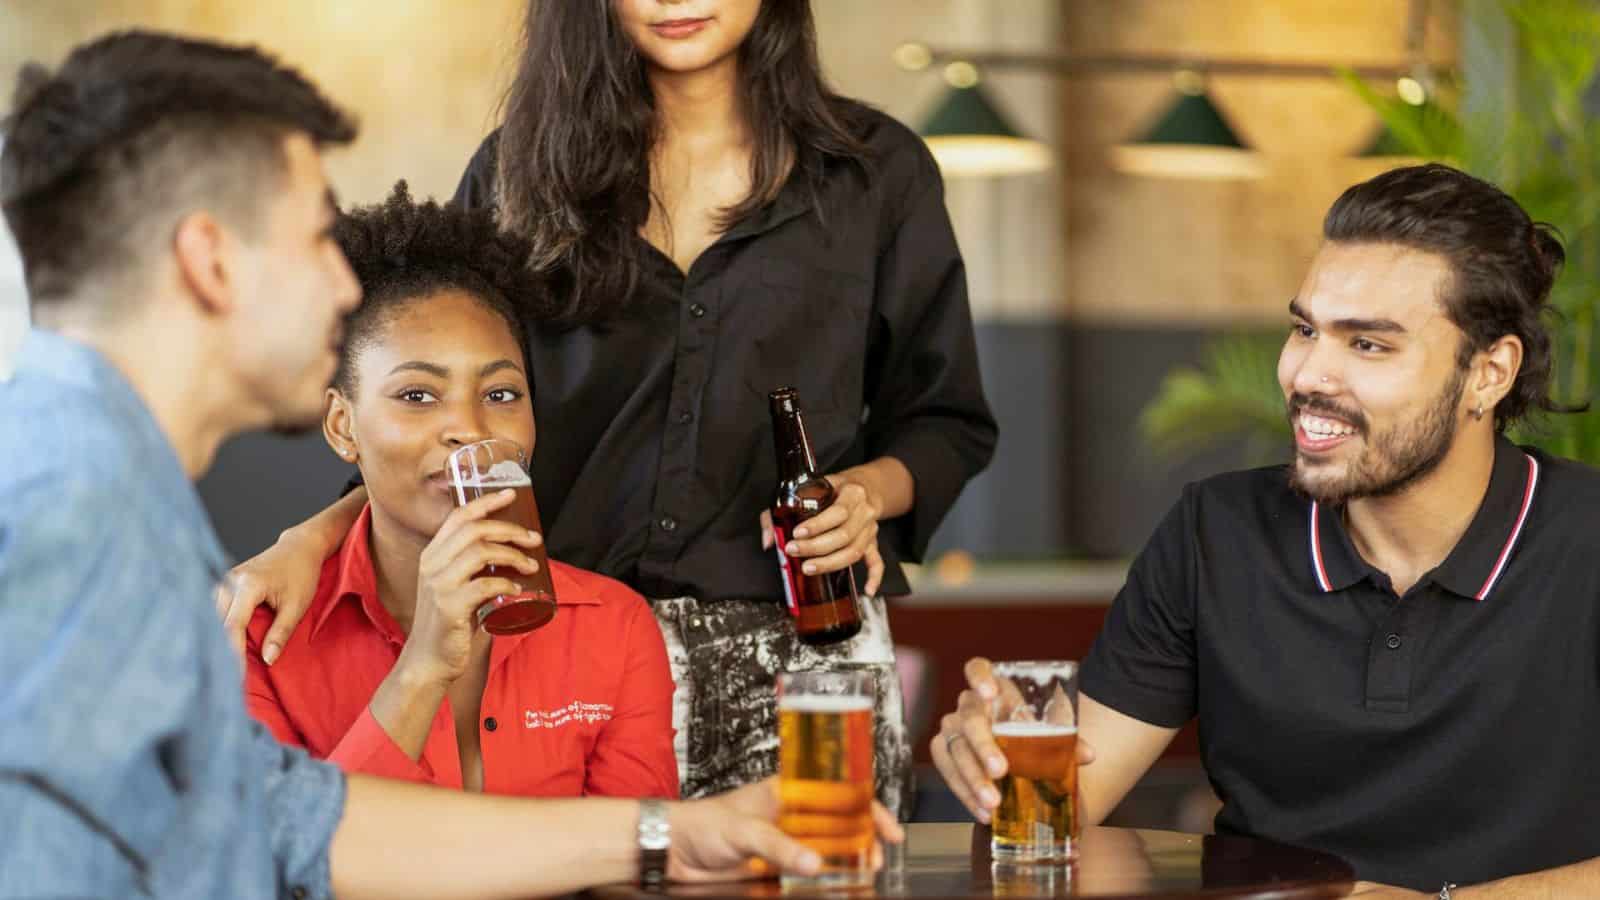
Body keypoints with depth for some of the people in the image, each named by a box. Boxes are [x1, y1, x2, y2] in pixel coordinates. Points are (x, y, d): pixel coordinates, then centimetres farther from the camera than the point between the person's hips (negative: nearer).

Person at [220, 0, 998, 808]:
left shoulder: (876, 170, 9)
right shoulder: (520, 168, 10)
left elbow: (946, 424, 15)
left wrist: (868, 492, -7)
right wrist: (312, 539, -9)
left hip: (802, 644, 0)